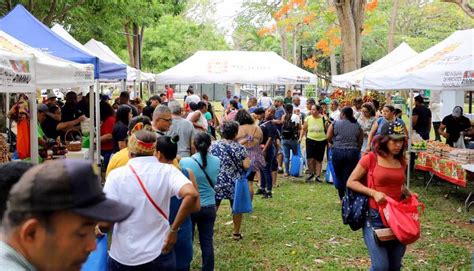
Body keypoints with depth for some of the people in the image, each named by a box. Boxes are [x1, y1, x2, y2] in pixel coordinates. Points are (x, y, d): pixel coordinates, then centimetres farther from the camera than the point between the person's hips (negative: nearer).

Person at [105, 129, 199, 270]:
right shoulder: (166, 171, -6)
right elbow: (191, 195, -23)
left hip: (122, 257, 0)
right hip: (159, 254, 0)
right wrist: (174, 229, -12)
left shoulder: (117, 174, -8)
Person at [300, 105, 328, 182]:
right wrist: (301, 137, 0)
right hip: (310, 140, 0)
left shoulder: (323, 119, -5)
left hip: (321, 141, 0)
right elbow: (304, 129, 9)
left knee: (319, 159, 6)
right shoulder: (308, 119, -1)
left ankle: (317, 176, 17)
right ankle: (311, 173, 15)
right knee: (310, 158, -10)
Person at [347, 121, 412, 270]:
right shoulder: (370, 159, -8)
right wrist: (373, 193, -17)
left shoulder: (401, 162, 7)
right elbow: (351, 182, -5)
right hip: (375, 216, -5)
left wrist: (409, 195, 3)